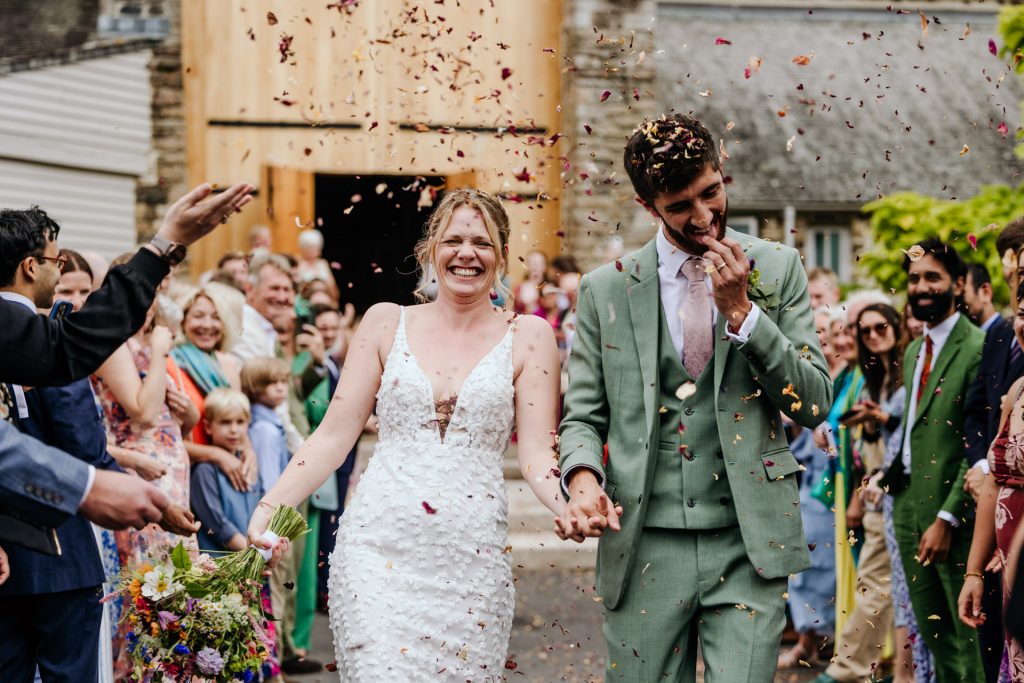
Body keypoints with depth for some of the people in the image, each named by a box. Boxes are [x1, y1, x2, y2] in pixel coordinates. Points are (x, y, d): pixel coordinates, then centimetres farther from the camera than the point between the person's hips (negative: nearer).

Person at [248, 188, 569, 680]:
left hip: (471, 560, 0)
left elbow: (536, 452, 1)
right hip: (379, 547, 0)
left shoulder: (527, 337, 6)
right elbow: (334, 434, 7)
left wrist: (572, 508, -19)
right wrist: (271, 506, -4)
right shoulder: (387, 323, 8)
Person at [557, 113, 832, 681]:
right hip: (645, 550, 1)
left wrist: (741, 311, -8)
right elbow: (582, 416, 8)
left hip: (749, 547, -1)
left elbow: (814, 404, 2)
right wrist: (582, 477, -14)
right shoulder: (606, 288, 6)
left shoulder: (776, 268, 6)